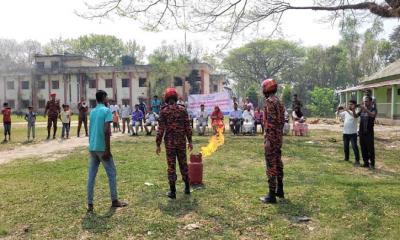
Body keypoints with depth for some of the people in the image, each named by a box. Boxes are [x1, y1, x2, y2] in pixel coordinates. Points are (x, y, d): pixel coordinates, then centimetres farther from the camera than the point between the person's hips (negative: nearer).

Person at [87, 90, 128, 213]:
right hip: (102, 148, -7)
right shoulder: (106, 111, -10)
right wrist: (108, 149, -18)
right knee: (112, 173, 6)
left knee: (91, 175, 7)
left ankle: (90, 204, 8)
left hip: (92, 147, 7)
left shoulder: (92, 112, 13)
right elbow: (106, 131, -19)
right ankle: (114, 201, 14)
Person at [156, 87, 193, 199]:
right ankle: (187, 188, 25)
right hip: (182, 142, 3)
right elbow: (188, 127, 1)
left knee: (171, 166, 4)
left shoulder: (164, 111, -7)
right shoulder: (182, 109, 0)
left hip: (170, 142, -2)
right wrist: (190, 141, 9)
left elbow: (161, 129, -9)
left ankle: (172, 192, 8)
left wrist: (158, 144, -3)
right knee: (183, 164, 16)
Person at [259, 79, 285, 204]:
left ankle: (272, 195, -2)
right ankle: (279, 190, 26)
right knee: (278, 162, 16)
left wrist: (268, 139, -22)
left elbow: (270, 122, -22)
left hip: (272, 137, -10)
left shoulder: (270, 101, -16)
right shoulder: (278, 101, 14)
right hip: (279, 137, 10)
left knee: (271, 165, -6)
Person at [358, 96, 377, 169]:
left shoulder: (373, 109, -5)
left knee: (370, 149, -2)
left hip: (369, 133, -5)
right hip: (362, 132, 5)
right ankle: (366, 163, 19)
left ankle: (372, 164, 5)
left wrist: (366, 109, -42)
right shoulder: (362, 109, 11)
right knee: (363, 149, 10)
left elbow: (372, 115, -26)